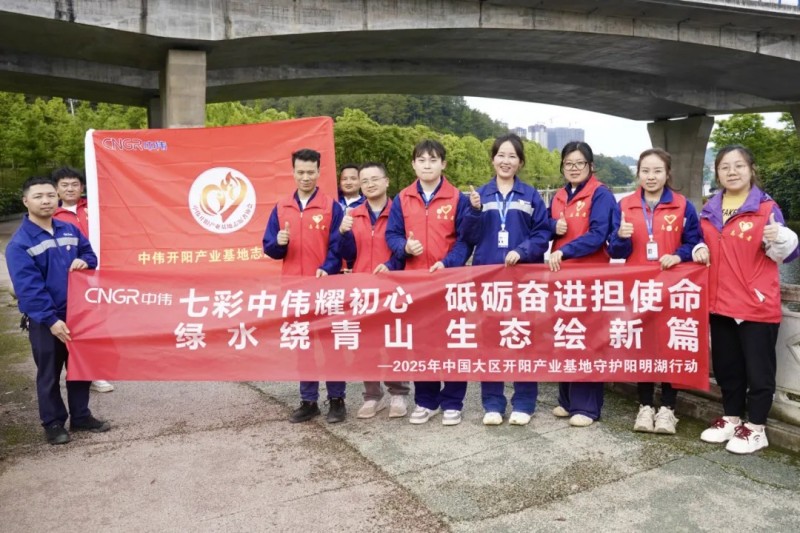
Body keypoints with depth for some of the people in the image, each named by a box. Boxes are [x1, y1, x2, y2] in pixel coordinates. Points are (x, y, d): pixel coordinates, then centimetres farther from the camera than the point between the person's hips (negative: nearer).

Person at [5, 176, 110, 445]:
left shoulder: (69, 230, 5)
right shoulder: (19, 243, -14)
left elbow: (89, 253, 17)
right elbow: (28, 287, -19)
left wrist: (84, 262, -9)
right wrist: (51, 320, -23)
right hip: (44, 320, -5)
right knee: (49, 374, 7)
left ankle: (81, 416, 28)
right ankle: (53, 423, 22)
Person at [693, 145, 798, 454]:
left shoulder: (767, 208, -7)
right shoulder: (709, 211, 8)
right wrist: (700, 251, -2)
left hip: (757, 304, -5)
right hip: (720, 303, 6)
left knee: (758, 369, 5)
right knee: (726, 365, 16)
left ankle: (756, 428, 19)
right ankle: (732, 418, 32)